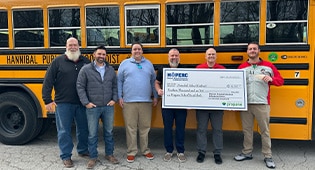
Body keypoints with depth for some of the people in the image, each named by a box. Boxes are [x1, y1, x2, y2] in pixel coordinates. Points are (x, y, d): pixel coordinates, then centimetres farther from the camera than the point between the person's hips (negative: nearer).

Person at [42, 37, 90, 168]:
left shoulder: (85, 62, 7)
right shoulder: (58, 61, -1)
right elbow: (48, 81, -3)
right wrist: (47, 100, -8)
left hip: (82, 103, 3)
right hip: (63, 103, -3)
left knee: (83, 128, 14)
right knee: (64, 130, 4)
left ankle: (83, 150, 34)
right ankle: (66, 156, 17)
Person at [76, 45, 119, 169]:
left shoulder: (111, 70, 8)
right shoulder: (86, 69, -3)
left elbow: (115, 86, 11)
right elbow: (80, 87, -4)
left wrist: (114, 99, -1)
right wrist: (86, 102, -10)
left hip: (108, 107, 3)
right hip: (92, 108, -3)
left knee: (109, 132, 13)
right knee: (92, 134, 5)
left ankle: (109, 154, 28)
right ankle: (93, 157, 19)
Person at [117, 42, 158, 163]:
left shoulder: (148, 64, 12)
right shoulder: (124, 63, 5)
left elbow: (153, 81, 13)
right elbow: (119, 81, 5)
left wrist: (155, 96, 9)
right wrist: (120, 97, -2)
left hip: (146, 102, 2)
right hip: (129, 102, -2)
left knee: (145, 127, 8)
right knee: (130, 128, 3)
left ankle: (145, 150, 21)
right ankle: (131, 152, 14)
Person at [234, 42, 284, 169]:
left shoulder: (268, 66, 5)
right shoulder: (242, 67, 10)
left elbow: (280, 80, 7)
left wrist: (271, 79, -14)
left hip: (262, 104, -2)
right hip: (245, 104, 2)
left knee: (265, 130, 3)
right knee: (246, 129, 10)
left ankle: (268, 157, 12)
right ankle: (247, 153, 22)